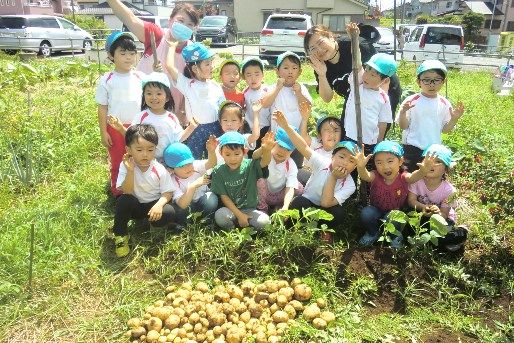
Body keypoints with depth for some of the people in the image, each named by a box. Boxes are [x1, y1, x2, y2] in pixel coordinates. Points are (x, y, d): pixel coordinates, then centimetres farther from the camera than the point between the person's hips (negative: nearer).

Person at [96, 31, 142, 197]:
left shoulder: (140, 78, -1)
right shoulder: (106, 80, -6)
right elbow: (102, 108, -3)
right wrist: (103, 132, -4)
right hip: (115, 128, -1)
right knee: (117, 163, 12)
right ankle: (117, 193, 27)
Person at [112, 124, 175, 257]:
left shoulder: (160, 170, -15)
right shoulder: (125, 166, -16)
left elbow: (167, 192, -9)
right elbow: (127, 192, -24)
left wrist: (159, 204, -31)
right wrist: (130, 171, -38)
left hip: (153, 205, 0)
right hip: (134, 206, 0)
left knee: (169, 212, -29)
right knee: (123, 200, -33)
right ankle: (120, 234, -9)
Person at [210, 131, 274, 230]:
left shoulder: (250, 166, -7)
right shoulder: (218, 172, -6)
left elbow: (264, 162, -28)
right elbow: (224, 197, -7)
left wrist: (266, 150, -52)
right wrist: (239, 215, -14)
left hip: (250, 209, 1)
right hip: (230, 210, -1)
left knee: (264, 221, -27)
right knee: (220, 216, -33)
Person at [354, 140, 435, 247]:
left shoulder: (403, 177, -20)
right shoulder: (376, 176, -18)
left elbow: (413, 177, -44)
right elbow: (365, 176, -42)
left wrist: (423, 171, -70)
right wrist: (361, 167, -68)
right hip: (377, 210, 1)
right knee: (366, 213, -29)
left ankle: (396, 236, 1)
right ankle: (373, 233, 4)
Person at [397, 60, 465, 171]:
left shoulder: (444, 104, 4)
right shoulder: (411, 101, -5)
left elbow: (445, 129, 8)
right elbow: (403, 126, -6)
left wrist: (454, 119, -11)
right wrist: (403, 112, -24)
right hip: (412, 149, -3)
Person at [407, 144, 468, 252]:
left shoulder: (448, 190, -21)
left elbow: (444, 214, -17)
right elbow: (411, 200, -16)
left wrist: (437, 213, -41)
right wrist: (423, 207, -36)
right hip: (421, 214, 2)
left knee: (460, 235, -27)